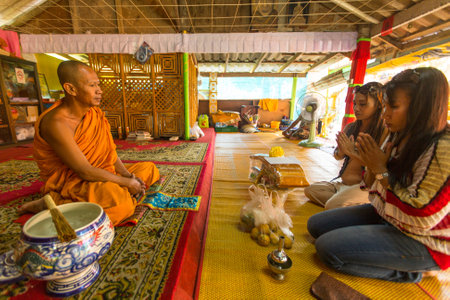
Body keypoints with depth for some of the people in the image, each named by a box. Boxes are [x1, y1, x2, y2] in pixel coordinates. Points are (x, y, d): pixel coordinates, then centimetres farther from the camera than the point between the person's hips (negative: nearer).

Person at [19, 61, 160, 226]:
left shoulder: (95, 113, 0)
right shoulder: (56, 123, -23)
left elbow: (109, 150, 4)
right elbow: (84, 171, -25)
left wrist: (127, 174, -9)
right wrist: (126, 183, -19)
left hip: (99, 174, 7)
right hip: (70, 182, -7)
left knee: (149, 168, 5)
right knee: (121, 202, -35)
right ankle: (52, 204, -11)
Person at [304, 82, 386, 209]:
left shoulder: (383, 132, -13)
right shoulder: (350, 127, 5)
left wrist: (353, 153, -21)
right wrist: (341, 151, -10)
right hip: (342, 182, 7)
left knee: (332, 205, -23)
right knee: (309, 190, 1)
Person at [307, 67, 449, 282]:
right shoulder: (400, 137, 0)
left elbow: (421, 218, -26)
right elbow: (377, 184, 9)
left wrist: (381, 171, -22)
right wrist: (371, 165, -11)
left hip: (422, 241, -7)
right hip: (383, 215, 8)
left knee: (328, 247, -20)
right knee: (316, 225, 1)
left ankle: (411, 272, 3)